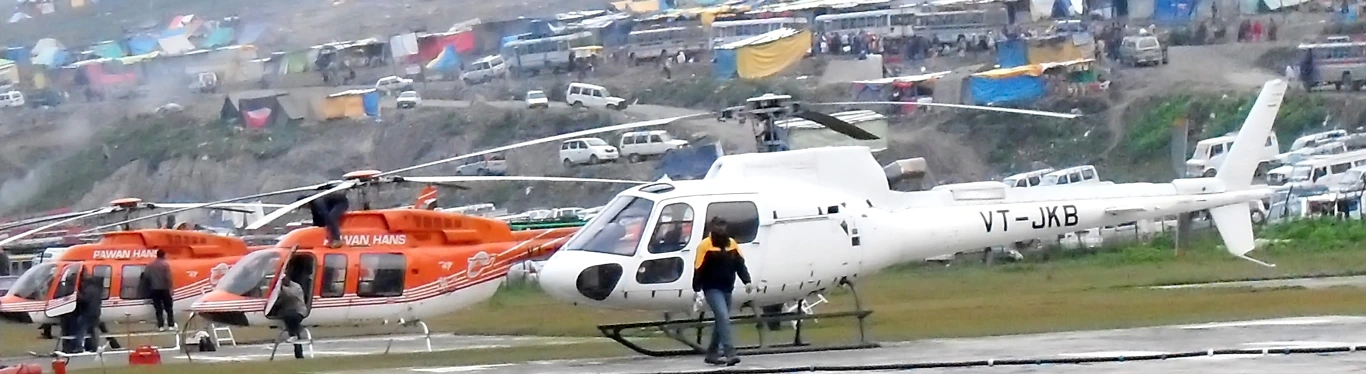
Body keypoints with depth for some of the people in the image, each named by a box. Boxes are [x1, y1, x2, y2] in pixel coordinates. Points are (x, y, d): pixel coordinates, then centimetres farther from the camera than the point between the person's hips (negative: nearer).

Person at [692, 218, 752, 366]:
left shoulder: (732, 244, 8)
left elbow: (740, 264, 10)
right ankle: (730, 354, -25)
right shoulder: (705, 246, -9)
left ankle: (712, 354, 22)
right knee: (723, 317, -18)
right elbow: (699, 269, -10)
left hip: (727, 289, 7)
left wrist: (746, 281, -3)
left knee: (721, 320, 11)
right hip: (712, 289, -6)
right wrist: (698, 290, -14)